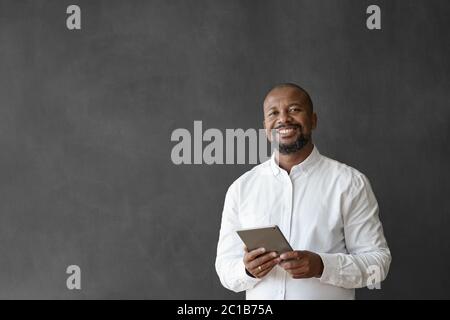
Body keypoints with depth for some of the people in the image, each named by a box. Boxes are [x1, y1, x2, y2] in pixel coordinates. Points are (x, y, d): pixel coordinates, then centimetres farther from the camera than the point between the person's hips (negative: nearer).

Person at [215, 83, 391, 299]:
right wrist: (248, 270, -19)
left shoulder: (349, 183, -7)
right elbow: (225, 267, 1)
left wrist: (322, 266, -23)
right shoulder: (241, 188, 1)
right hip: (260, 295, 2)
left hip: (327, 293, -2)